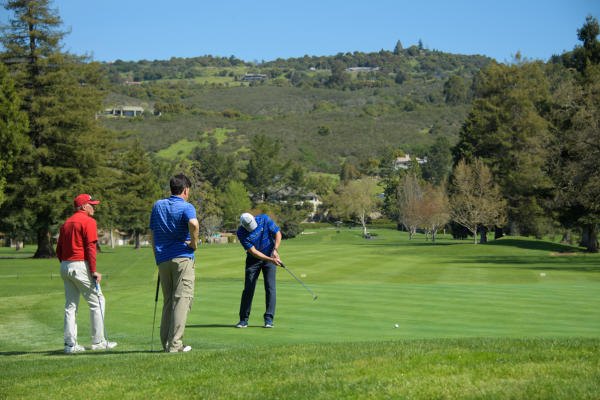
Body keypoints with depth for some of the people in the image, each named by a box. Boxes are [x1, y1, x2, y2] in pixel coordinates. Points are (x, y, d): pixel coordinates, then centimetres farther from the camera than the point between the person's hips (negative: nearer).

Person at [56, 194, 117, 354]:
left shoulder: (66, 223, 17)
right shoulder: (89, 221, -6)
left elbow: (59, 249, 16)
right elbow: (90, 247, -14)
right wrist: (94, 271, -16)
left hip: (65, 266, 8)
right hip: (81, 265, -8)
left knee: (70, 305, 8)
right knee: (97, 302, 0)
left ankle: (70, 343, 5)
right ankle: (98, 341, 0)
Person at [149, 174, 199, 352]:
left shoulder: (158, 205, 14)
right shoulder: (186, 207, -5)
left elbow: (152, 234, 16)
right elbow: (194, 224, -27)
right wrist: (194, 243, -11)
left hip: (163, 260, 6)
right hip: (182, 257, -6)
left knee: (168, 301, 12)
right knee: (182, 299, -7)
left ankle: (166, 343, 10)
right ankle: (175, 344, -14)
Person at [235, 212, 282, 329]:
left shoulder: (264, 219, -17)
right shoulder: (241, 233, -21)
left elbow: (278, 233, -8)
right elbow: (253, 251, -22)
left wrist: (275, 250, -23)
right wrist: (270, 260, -28)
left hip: (270, 255, 1)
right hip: (253, 259, -1)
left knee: (270, 287, -8)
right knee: (248, 288, -4)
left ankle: (268, 319, -6)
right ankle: (244, 319, 5)